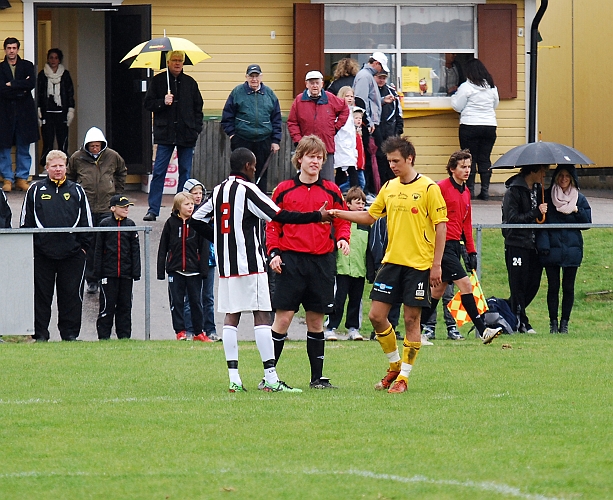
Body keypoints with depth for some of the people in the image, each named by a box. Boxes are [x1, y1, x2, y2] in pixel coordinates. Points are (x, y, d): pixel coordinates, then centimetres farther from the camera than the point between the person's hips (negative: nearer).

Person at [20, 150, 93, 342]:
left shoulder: (76, 191, 10)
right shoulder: (35, 190, 6)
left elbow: (86, 221, 13)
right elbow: (26, 221, 7)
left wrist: (84, 245, 6)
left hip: (72, 252, 1)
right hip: (42, 252, -1)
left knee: (71, 294, 3)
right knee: (41, 294, 3)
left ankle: (70, 333, 10)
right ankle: (40, 333, 9)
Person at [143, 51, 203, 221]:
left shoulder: (190, 83, 9)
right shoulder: (158, 81, 4)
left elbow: (198, 107, 12)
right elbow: (148, 104, 4)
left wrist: (197, 129, 2)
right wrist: (163, 102, -14)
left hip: (186, 135, 2)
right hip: (165, 134, -2)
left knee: (185, 172, 5)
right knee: (159, 172, -4)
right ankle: (153, 209, -2)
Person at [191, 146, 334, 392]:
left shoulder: (218, 191, 12)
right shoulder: (247, 190, -9)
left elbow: (197, 220, 17)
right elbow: (279, 216, -14)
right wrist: (317, 216, -10)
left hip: (225, 266, 7)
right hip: (250, 264, -7)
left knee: (231, 316, 7)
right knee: (262, 316, -7)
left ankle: (234, 378, 0)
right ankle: (271, 378, -12)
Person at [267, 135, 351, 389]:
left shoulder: (331, 191, 8)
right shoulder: (284, 190, 3)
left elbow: (342, 221, 14)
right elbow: (272, 224, 6)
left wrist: (342, 239, -6)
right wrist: (274, 252, -7)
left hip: (322, 261, 2)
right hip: (291, 259, -2)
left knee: (316, 319, 7)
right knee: (283, 317, -7)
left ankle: (318, 377, 14)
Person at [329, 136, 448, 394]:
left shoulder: (428, 188, -7)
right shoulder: (389, 187, 10)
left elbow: (441, 227, -8)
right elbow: (370, 216, 18)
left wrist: (436, 264, -12)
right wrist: (339, 214, 5)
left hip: (419, 265, -6)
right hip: (392, 261, 6)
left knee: (411, 319, -1)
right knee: (376, 315, 2)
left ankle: (403, 377, 7)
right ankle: (395, 365, 21)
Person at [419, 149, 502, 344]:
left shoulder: (466, 192, 16)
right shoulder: (441, 188, -9)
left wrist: (471, 251, 17)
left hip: (456, 246, 9)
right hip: (443, 245, -9)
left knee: (438, 289, 11)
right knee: (465, 284, -13)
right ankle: (482, 330, -15)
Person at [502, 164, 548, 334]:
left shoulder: (537, 189, 13)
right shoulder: (513, 191, -10)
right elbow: (512, 219, -16)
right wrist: (536, 213, -20)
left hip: (533, 244, 7)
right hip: (517, 244, -7)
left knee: (533, 285, 7)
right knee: (518, 286, -2)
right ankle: (521, 323, 4)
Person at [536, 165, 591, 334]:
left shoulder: (579, 199, 8)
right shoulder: (547, 196, 4)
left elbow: (587, 222, 7)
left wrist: (576, 211, -11)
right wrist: (543, 244, -10)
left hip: (572, 249, 1)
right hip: (552, 249, -1)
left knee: (568, 287, 2)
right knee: (553, 287, 0)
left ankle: (564, 322, 10)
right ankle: (553, 322, 7)